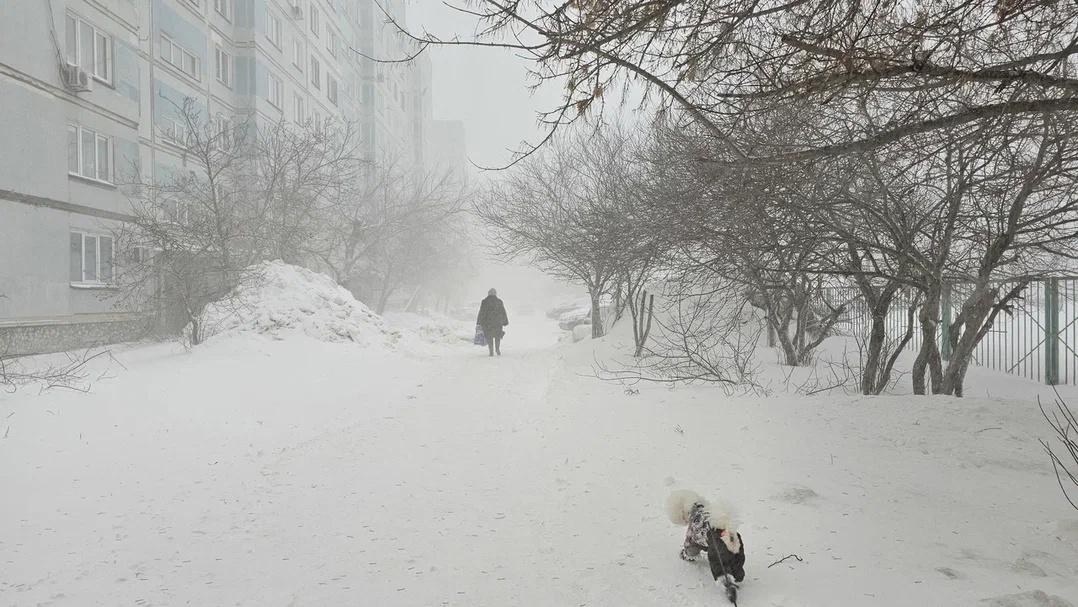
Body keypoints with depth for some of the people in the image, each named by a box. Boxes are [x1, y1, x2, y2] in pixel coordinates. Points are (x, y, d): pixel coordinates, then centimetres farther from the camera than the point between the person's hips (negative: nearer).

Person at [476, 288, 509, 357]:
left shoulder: (484, 302, -2)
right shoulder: (499, 301, 1)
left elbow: (481, 313, -3)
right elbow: (503, 312, 3)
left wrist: (479, 322, 2)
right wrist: (505, 323, 9)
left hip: (487, 322, -1)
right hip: (498, 322, 1)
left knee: (489, 337, 6)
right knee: (498, 336, 15)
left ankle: (491, 352, 2)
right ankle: (498, 349, 0)